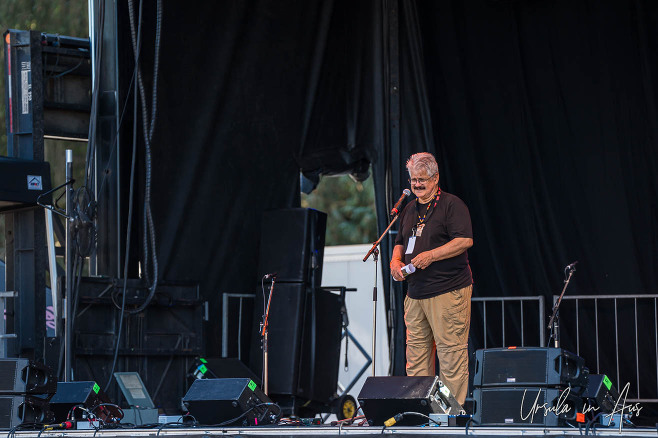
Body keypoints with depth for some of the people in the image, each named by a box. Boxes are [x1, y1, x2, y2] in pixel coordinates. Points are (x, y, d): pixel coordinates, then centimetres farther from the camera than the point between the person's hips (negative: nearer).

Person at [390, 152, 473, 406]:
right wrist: (396, 261, 7)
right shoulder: (409, 210, 20)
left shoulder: (452, 205, -4)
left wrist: (431, 255, -17)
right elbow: (400, 242, 29)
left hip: (448, 291, -7)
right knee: (416, 353, 6)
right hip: (415, 293, 7)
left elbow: (465, 240, -14)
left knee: (451, 353, -9)